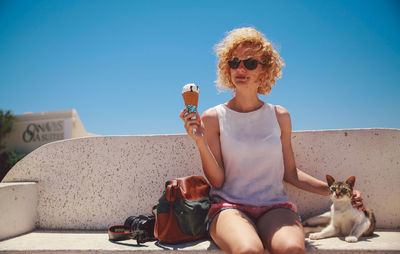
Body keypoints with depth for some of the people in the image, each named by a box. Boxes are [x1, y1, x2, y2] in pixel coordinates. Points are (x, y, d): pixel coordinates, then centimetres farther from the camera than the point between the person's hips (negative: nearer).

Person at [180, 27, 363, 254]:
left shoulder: (279, 116, 9)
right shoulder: (213, 118, 2)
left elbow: (289, 172, 14)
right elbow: (217, 180, -2)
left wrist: (333, 190, 7)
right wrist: (201, 142, -16)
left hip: (275, 206, 2)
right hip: (229, 205, -2)